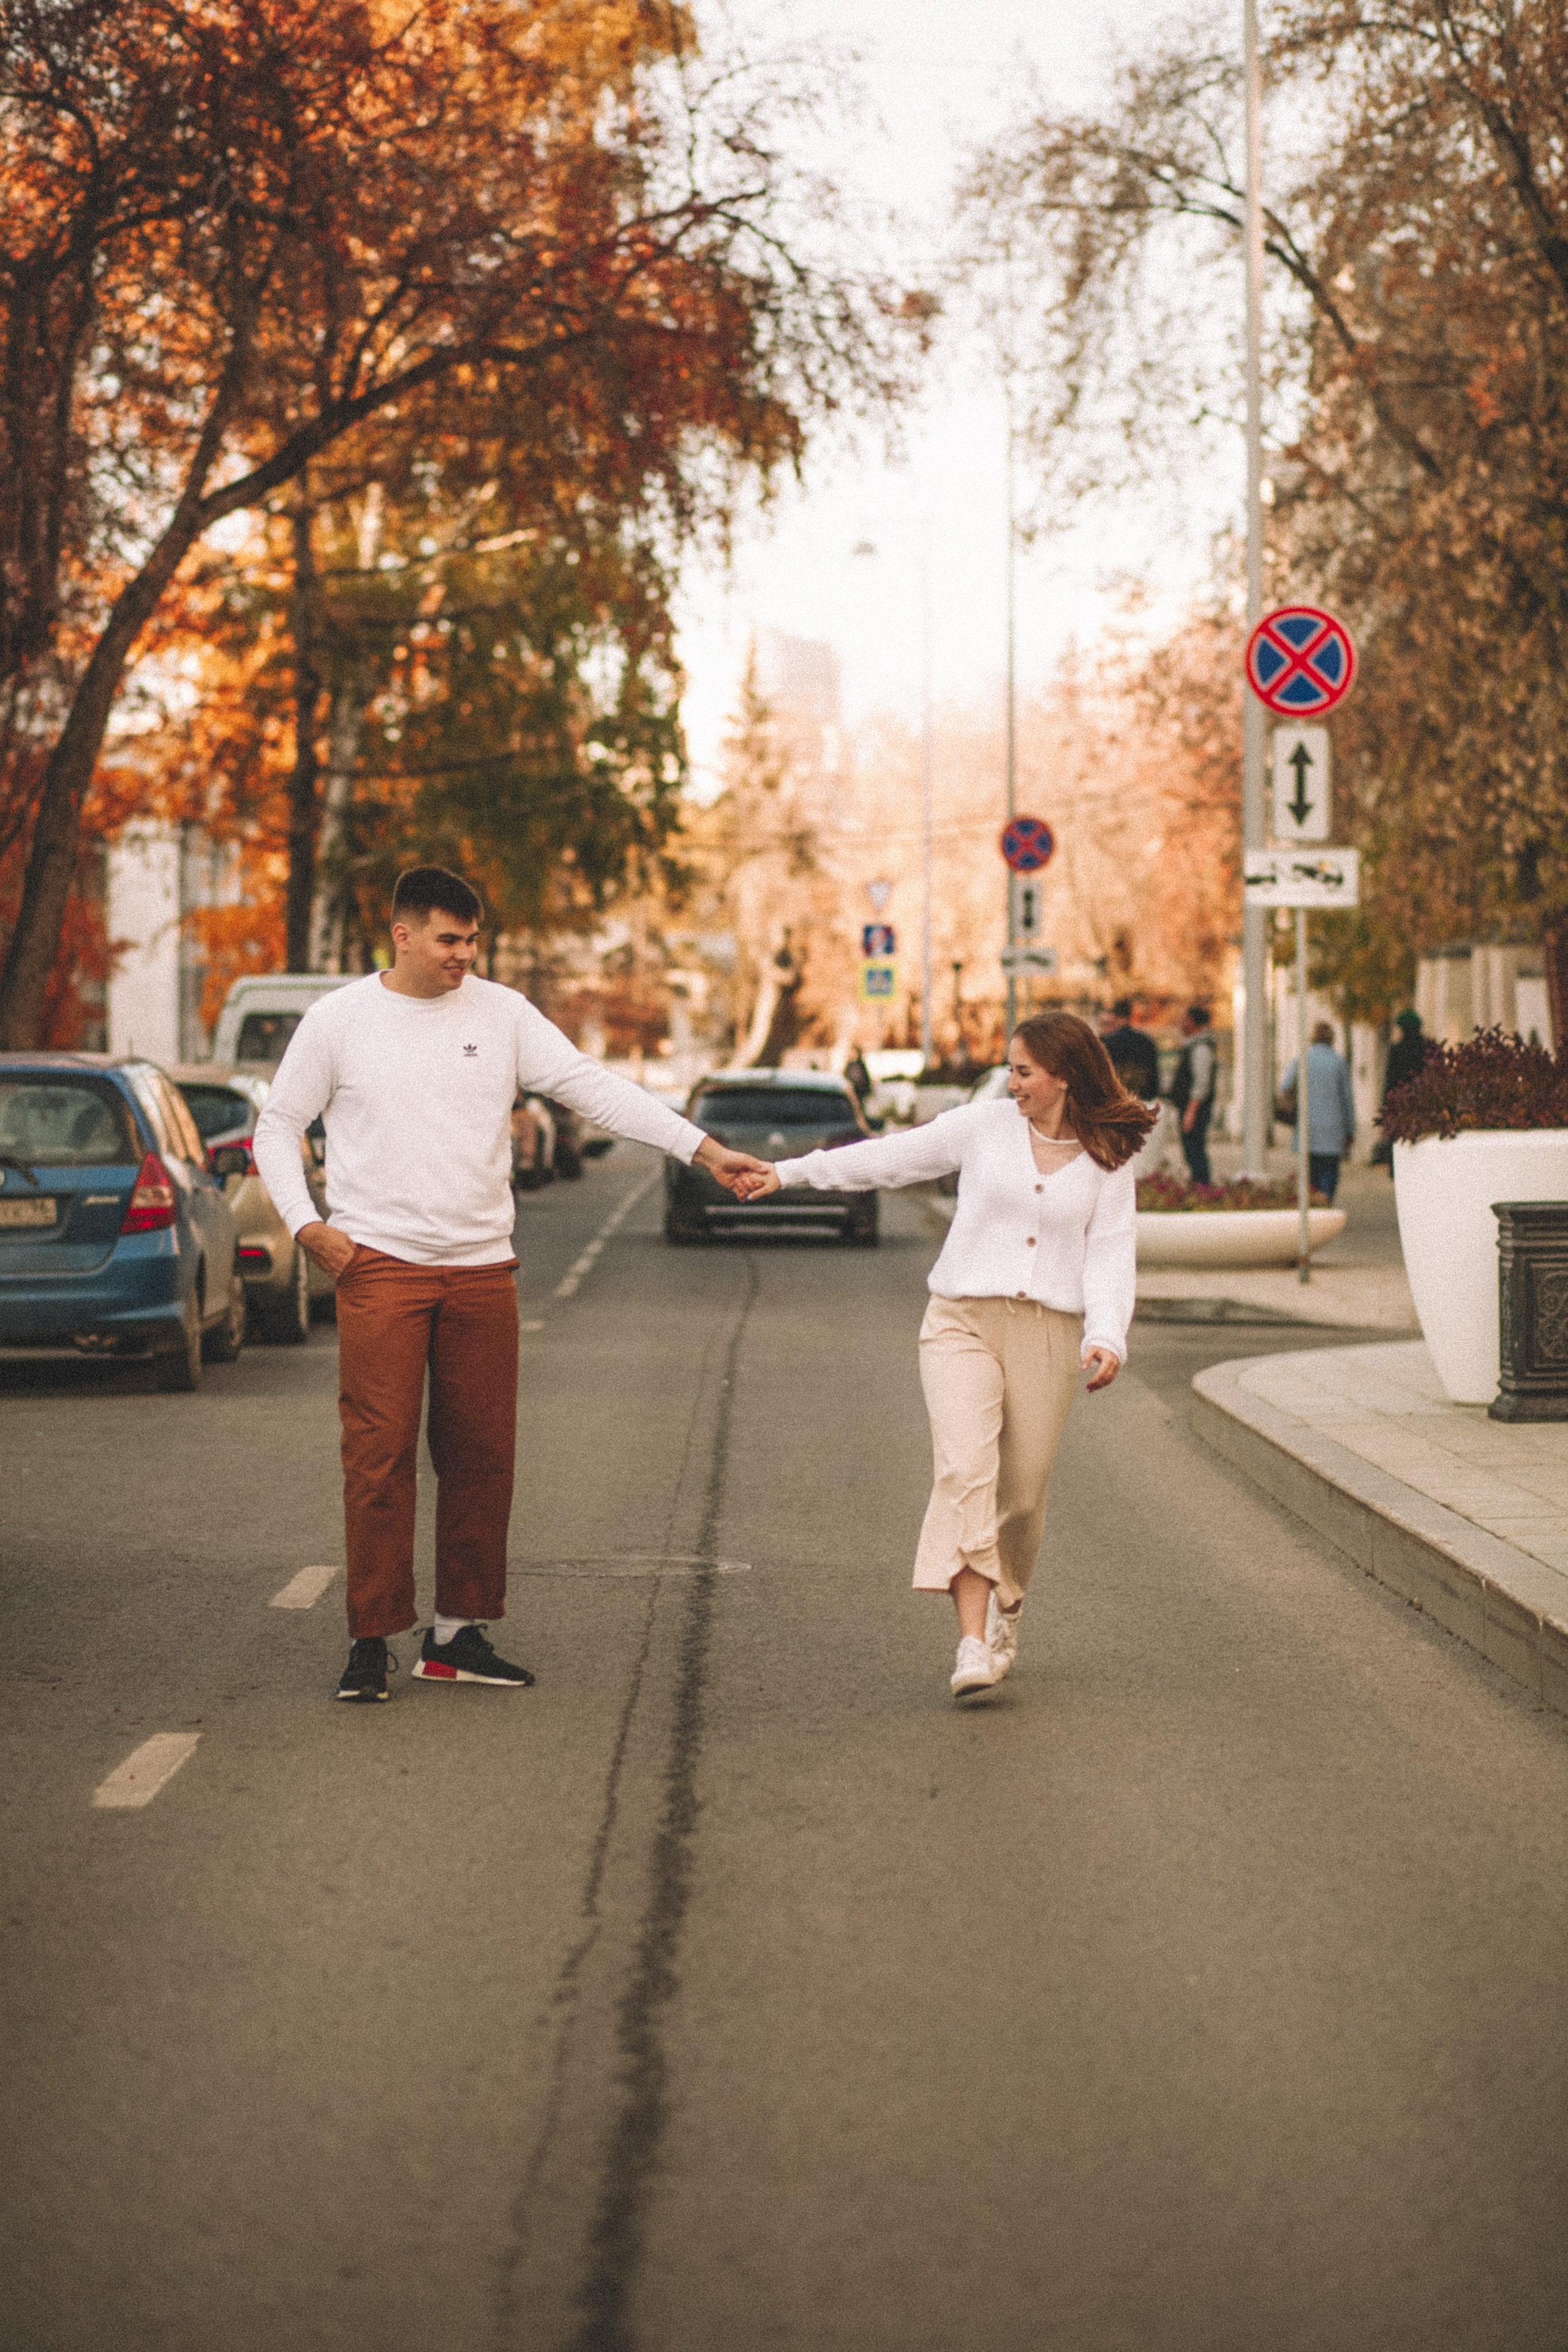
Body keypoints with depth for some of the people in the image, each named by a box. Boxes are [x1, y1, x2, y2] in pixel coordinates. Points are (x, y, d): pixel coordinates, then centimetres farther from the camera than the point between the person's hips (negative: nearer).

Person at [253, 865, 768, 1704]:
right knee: (380, 1454, -7)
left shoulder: (501, 1014, 5)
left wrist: (703, 1148, -7)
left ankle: (456, 1633, 17)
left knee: (482, 1454, 6)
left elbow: (593, 1088, 1)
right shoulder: (339, 1019, 1)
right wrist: (306, 1225, -5)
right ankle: (370, 1641, 0)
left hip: (481, 1266, 3)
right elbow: (277, 1127, 9)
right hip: (379, 1265, -3)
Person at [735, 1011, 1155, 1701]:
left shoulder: (1109, 1162, 4)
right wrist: (788, 1172, 9)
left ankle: (1004, 1614, 35)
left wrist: (1106, 1337, -19)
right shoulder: (984, 1126, 5)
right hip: (964, 1324, -1)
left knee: (1023, 1492, 4)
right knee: (966, 1469, -20)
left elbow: (1109, 1256, -2)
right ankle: (972, 1646, -27)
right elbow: (890, 1158, 10)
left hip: (1048, 1334, 1)